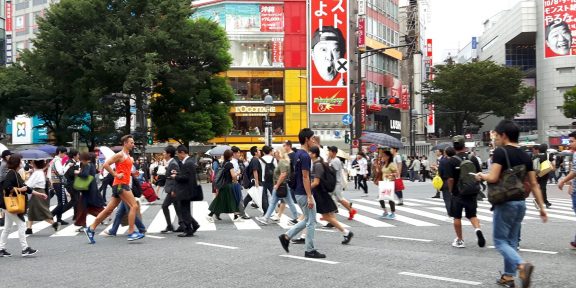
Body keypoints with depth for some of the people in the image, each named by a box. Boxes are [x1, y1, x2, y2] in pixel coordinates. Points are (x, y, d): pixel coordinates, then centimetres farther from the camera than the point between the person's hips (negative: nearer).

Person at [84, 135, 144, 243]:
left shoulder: (128, 156, 20)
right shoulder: (120, 155, -8)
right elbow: (106, 165, -15)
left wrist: (132, 172, 13)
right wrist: (116, 175, -16)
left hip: (124, 185, 9)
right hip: (120, 184, -9)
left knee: (109, 210, 10)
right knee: (134, 206, -13)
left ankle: (91, 229, 15)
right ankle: (131, 233, -13)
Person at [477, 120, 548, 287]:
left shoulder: (500, 152, -12)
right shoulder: (525, 156, 9)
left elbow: (493, 178, -20)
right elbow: (534, 184, 9)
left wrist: (481, 176, 1)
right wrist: (542, 207, 12)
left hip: (505, 203, -7)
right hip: (521, 202, 7)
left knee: (500, 240, 0)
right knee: (512, 240, 16)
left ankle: (522, 266, -21)